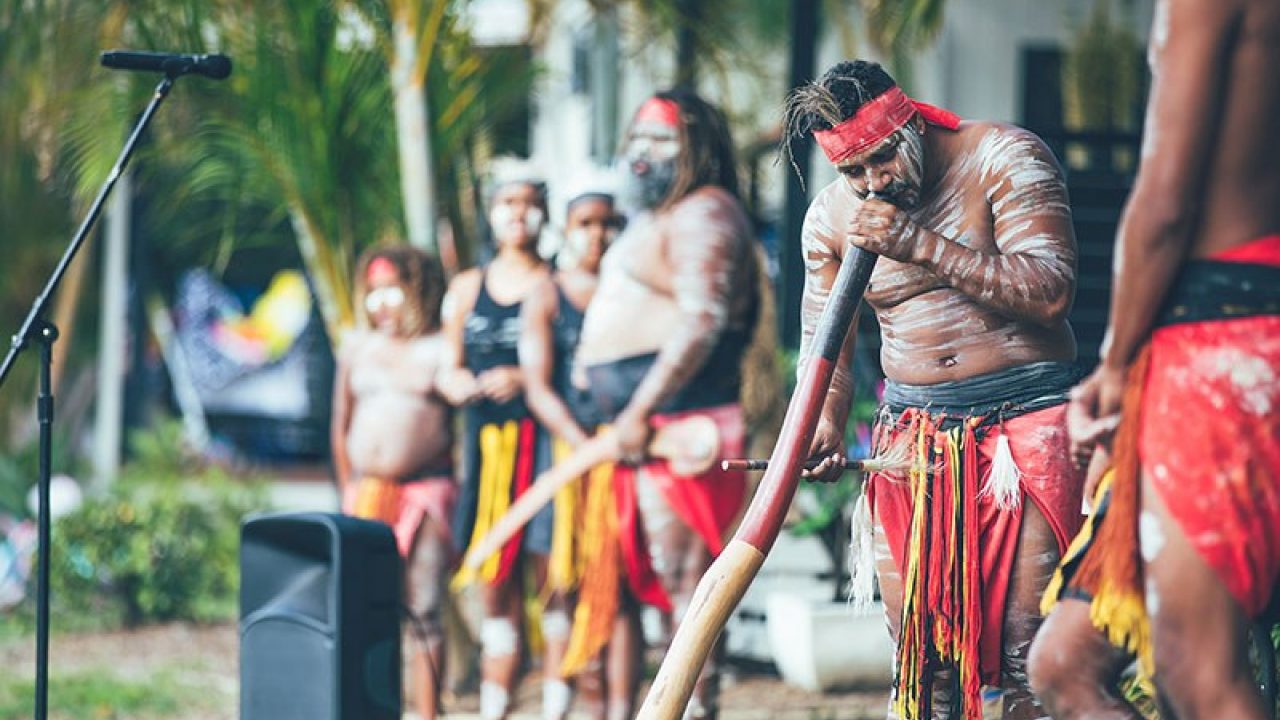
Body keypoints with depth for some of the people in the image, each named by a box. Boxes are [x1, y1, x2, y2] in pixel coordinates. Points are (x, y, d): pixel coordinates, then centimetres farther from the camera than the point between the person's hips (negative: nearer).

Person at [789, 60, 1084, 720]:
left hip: (1025, 417, -4)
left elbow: (1051, 292, -16)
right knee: (921, 658, -1)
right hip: (912, 436, 4)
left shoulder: (1005, 158, -6)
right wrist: (824, 424, -6)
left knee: (1027, 650, -13)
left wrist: (923, 245, -18)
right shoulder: (832, 217, 7)